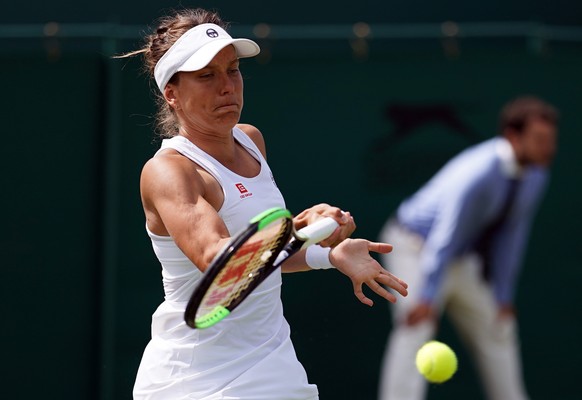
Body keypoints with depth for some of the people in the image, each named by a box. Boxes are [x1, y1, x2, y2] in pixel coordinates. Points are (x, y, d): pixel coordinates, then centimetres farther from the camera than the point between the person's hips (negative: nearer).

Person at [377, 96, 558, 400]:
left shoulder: (535, 176, -9)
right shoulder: (479, 173, -33)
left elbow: (510, 236, -1)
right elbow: (445, 237, -33)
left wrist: (503, 296, -1)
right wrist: (427, 298, -33)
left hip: (459, 260, 9)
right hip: (415, 246, -9)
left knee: (496, 327, 11)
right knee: (416, 327, -21)